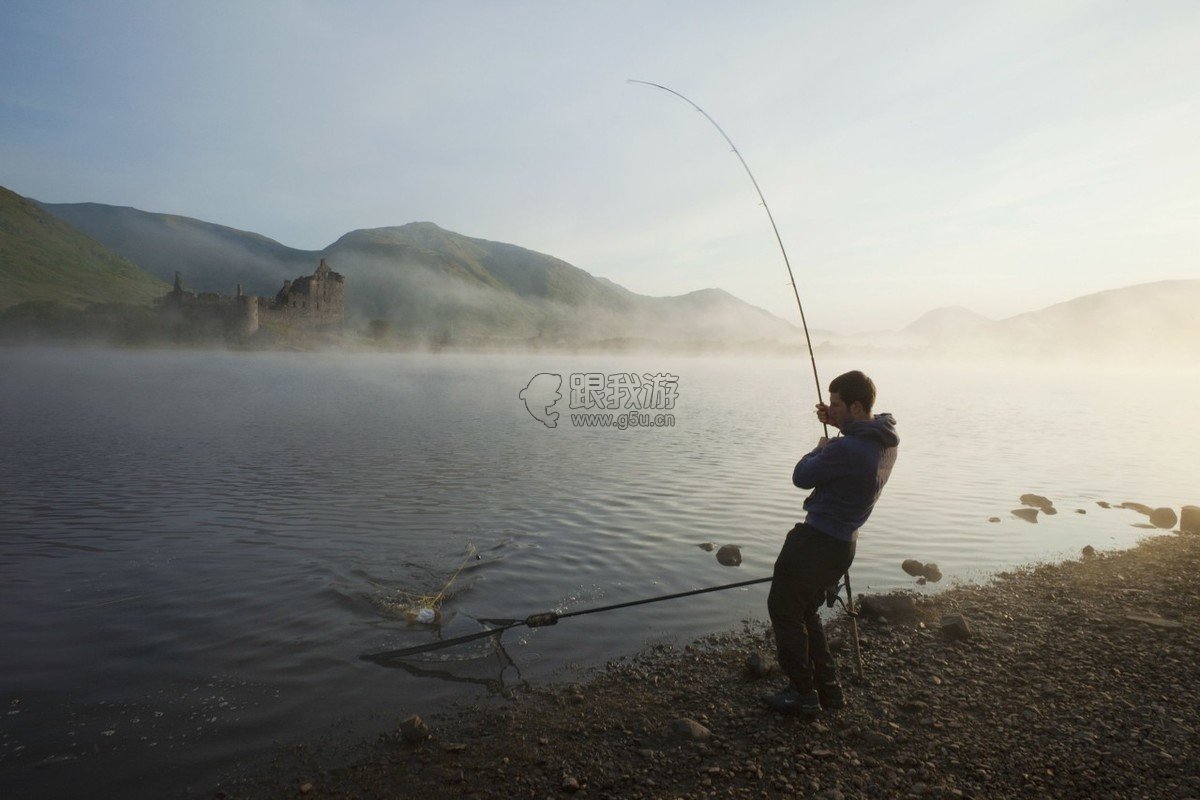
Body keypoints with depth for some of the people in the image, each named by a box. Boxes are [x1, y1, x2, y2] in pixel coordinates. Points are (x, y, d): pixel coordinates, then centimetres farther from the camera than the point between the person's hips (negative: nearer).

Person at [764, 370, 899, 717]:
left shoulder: (847, 449, -26)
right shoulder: (886, 442, 3)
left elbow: (802, 477, -14)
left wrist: (819, 449, 5)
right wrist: (839, 426, 12)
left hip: (817, 541, -9)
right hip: (843, 542, 10)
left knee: (783, 609, 4)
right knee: (803, 610, 21)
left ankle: (803, 694, 11)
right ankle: (829, 688, 27)